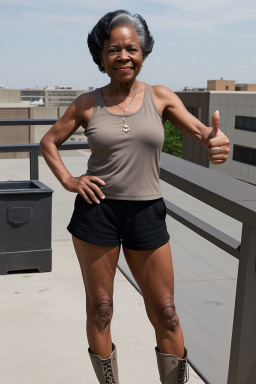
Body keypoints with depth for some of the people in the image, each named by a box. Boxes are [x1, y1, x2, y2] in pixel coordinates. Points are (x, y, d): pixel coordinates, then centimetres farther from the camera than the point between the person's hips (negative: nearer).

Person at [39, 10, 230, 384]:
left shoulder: (161, 97, 1)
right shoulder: (88, 104, 1)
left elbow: (200, 131, -10)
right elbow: (48, 142, 11)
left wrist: (216, 142, -33)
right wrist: (68, 180, -4)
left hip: (147, 214, 0)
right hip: (95, 212, 0)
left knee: (165, 315, 7)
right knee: (99, 311, 11)